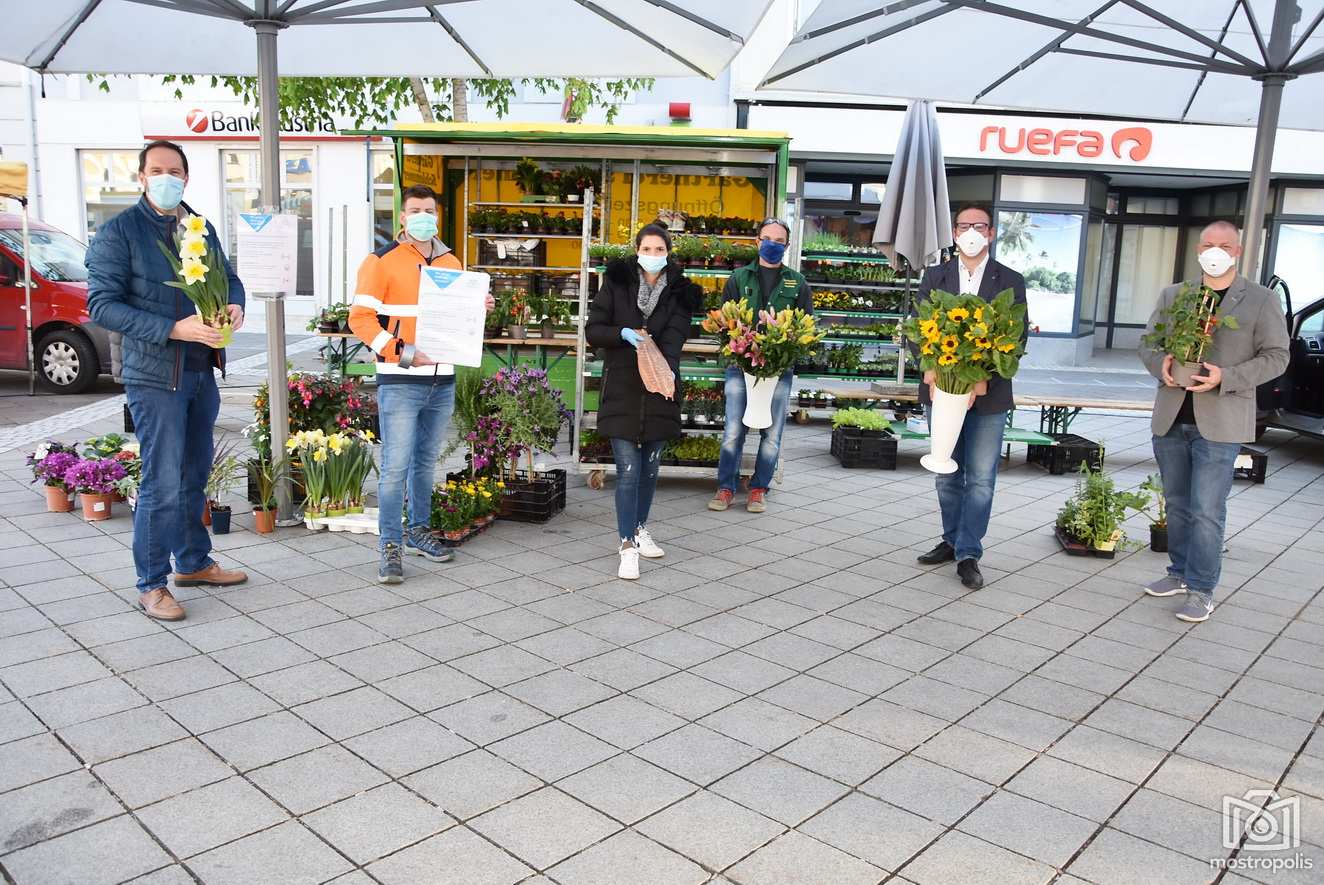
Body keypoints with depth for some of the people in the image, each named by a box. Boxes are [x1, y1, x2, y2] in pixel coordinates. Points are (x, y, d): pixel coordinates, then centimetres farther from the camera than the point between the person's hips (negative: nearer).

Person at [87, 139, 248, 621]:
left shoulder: (202, 228, 11)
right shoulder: (117, 232, -8)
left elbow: (229, 277, 21)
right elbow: (102, 304, -14)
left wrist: (235, 305, -4)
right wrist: (174, 329, -24)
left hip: (203, 373, 6)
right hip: (155, 376, -6)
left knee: (194, 476, 16)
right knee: (163, 483, -5)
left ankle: (194, 563, 31)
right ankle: (151, 585, 8)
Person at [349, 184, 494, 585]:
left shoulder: (451, 262, 14)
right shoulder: (382, 260, -4)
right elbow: (360, 317, -9)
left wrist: (478, 308, 0)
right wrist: (403, 352, -18)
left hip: (442, 381, 6)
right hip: (400, 382, -5)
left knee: (426, 461, 15)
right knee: (395, 465, -5)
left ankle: (418, 532, 27)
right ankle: (390, 545, 3)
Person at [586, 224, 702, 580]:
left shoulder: (679, 293, 2)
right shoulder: (617, 283, 0)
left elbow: (674, 338, -11)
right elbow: (592, 330, 0)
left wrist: (666, 369, -30)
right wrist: (623, 333, -19)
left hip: (659, 391, 3)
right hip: (621, 390, -2)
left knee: (650, 467, 14)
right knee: (628, 470, -7)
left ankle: (640, 528, 33)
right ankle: (628, 546, -2)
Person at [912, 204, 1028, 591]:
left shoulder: (1010, 282, 1)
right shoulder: (935, 277, 6)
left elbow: (1017, 337, -4)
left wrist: (984, 377, -18)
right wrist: (930, 369, -17)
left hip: (987, 393, -2)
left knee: (980, 479, 0)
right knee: (947, 475, 13)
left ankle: (968, 554, 7)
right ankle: (952, 540, 28)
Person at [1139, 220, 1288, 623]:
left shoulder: (1262, 300, 1)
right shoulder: (1172, 295, 11)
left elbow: (1275, 356, -2)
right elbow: (1148, 343, 13)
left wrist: (1226, 377, -17)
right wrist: (1160, 364, -10)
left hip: (1220, 421, -4)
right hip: (1170, 419, 4)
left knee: (1206, 510, -6)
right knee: (1177, 505, 15)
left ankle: (1201, 590, 4)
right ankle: (1180, 573, 28)